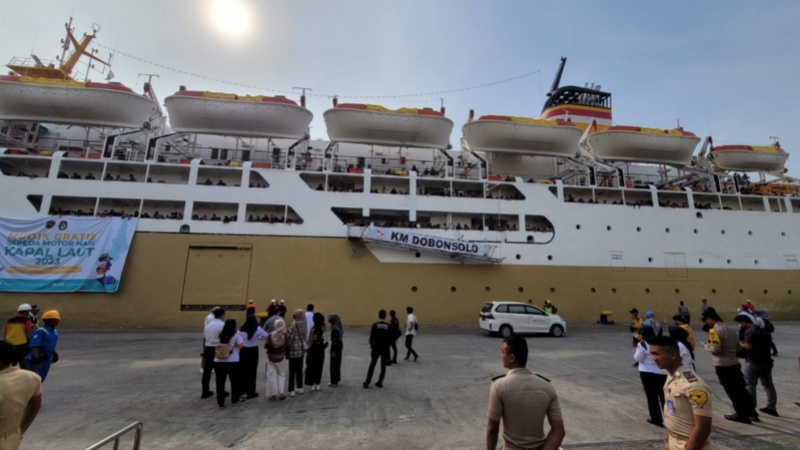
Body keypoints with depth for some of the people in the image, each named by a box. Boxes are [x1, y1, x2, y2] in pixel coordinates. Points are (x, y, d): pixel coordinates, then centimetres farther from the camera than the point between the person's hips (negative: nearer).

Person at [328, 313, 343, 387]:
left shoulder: (335, 328, -23)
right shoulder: (337, 326, 6)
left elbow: (335, 340, -22)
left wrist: (333, 351, -18)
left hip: (336, 346, -10)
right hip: (339, 345, 10)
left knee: (334, 364, 1)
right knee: (337, 363, 18)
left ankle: (334, 382, 10)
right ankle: (336, 380, 29)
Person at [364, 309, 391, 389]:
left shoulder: (375, 325, -9)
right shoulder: (388, 326, -5)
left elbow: (371, 337, -8)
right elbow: (390, 338, -3)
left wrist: (371, 345, 7)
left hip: (376, 348, -1)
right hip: (385, 349, 1)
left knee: (372, 365, 8)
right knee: (383, 366, 12)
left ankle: (367, 382, 8)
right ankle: (380, 382, 12)